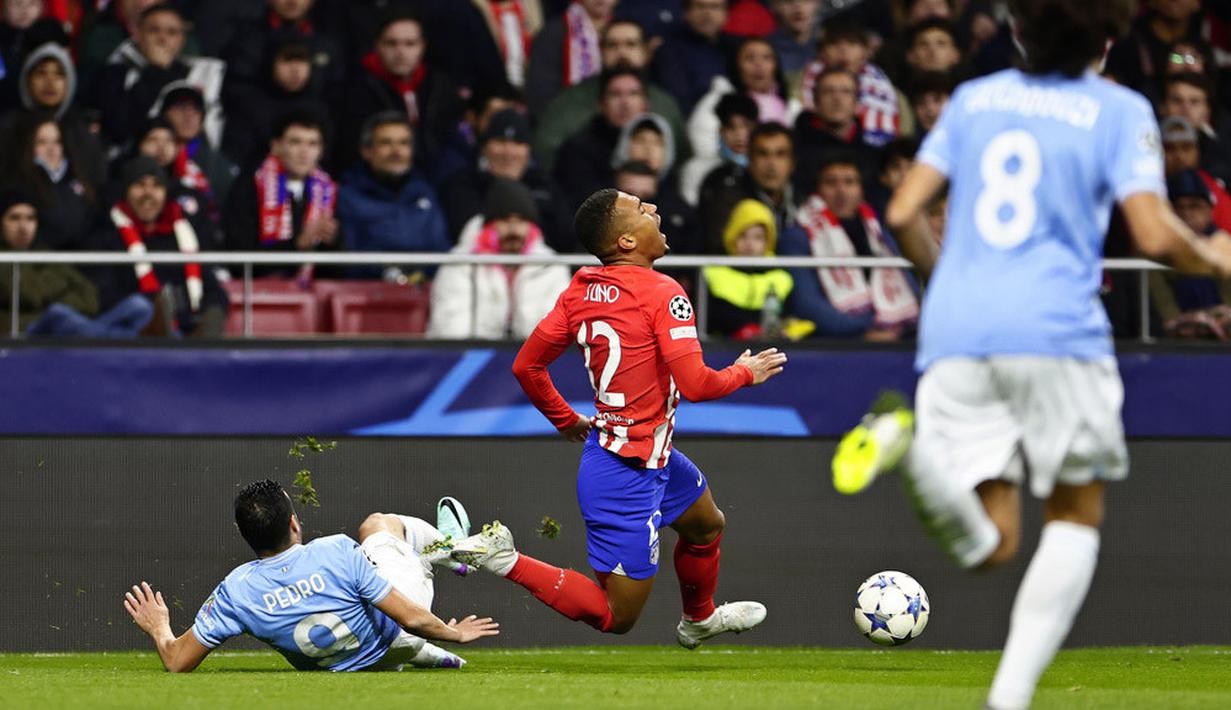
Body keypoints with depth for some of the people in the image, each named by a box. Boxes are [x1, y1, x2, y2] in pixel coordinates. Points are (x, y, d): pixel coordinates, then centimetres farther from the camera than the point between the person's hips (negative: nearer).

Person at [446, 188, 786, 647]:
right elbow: (695, 385, -25)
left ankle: (700, 619, 58)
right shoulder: (662, 294, -22)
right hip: (629, 477, -9)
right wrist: (744, 373, -5)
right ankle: (506, 560, -8)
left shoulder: (580, 290, 1)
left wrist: (567, 421, 21)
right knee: (615, 617, -1)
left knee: (706, 524, 35)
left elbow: (526, 367, 6)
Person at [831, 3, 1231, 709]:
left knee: (990, 545, 4)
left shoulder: (975, 97, 16)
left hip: (955, 333, 4)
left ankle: (909, 443, -27)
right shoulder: (1120, 111, 2)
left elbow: (904, 214, 12)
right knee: (1077, 517, 15)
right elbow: (1156, 236, -7)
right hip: (1055, 331, -4)